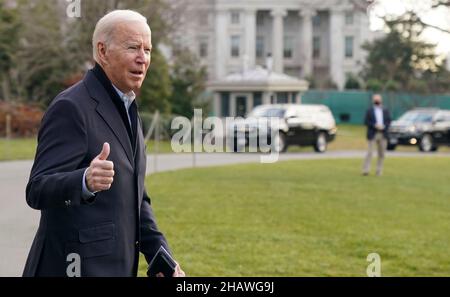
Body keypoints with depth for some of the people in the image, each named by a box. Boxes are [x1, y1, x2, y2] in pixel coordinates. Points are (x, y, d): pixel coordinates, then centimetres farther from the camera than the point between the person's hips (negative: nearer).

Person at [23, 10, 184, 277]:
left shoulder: (128, 108, 14)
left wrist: (160, 255, 10)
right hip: (76, 266, -9)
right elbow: (38, 190, -21)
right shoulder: (71, 108, -14)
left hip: (118, 266, 9)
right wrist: (86, 182, -40)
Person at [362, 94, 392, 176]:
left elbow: (388, 121, 9)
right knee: (370, 152, -10)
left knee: (381, 153, 4)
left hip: (383, 134, 3)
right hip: (373, 134, -3)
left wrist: (384, 126, -11)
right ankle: (365, 170, -13)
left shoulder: (386, 111, 13)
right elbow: (366, 121, -3)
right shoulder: (369, 111, 5)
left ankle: (379, 171, 9)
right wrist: (375, 125, -16)